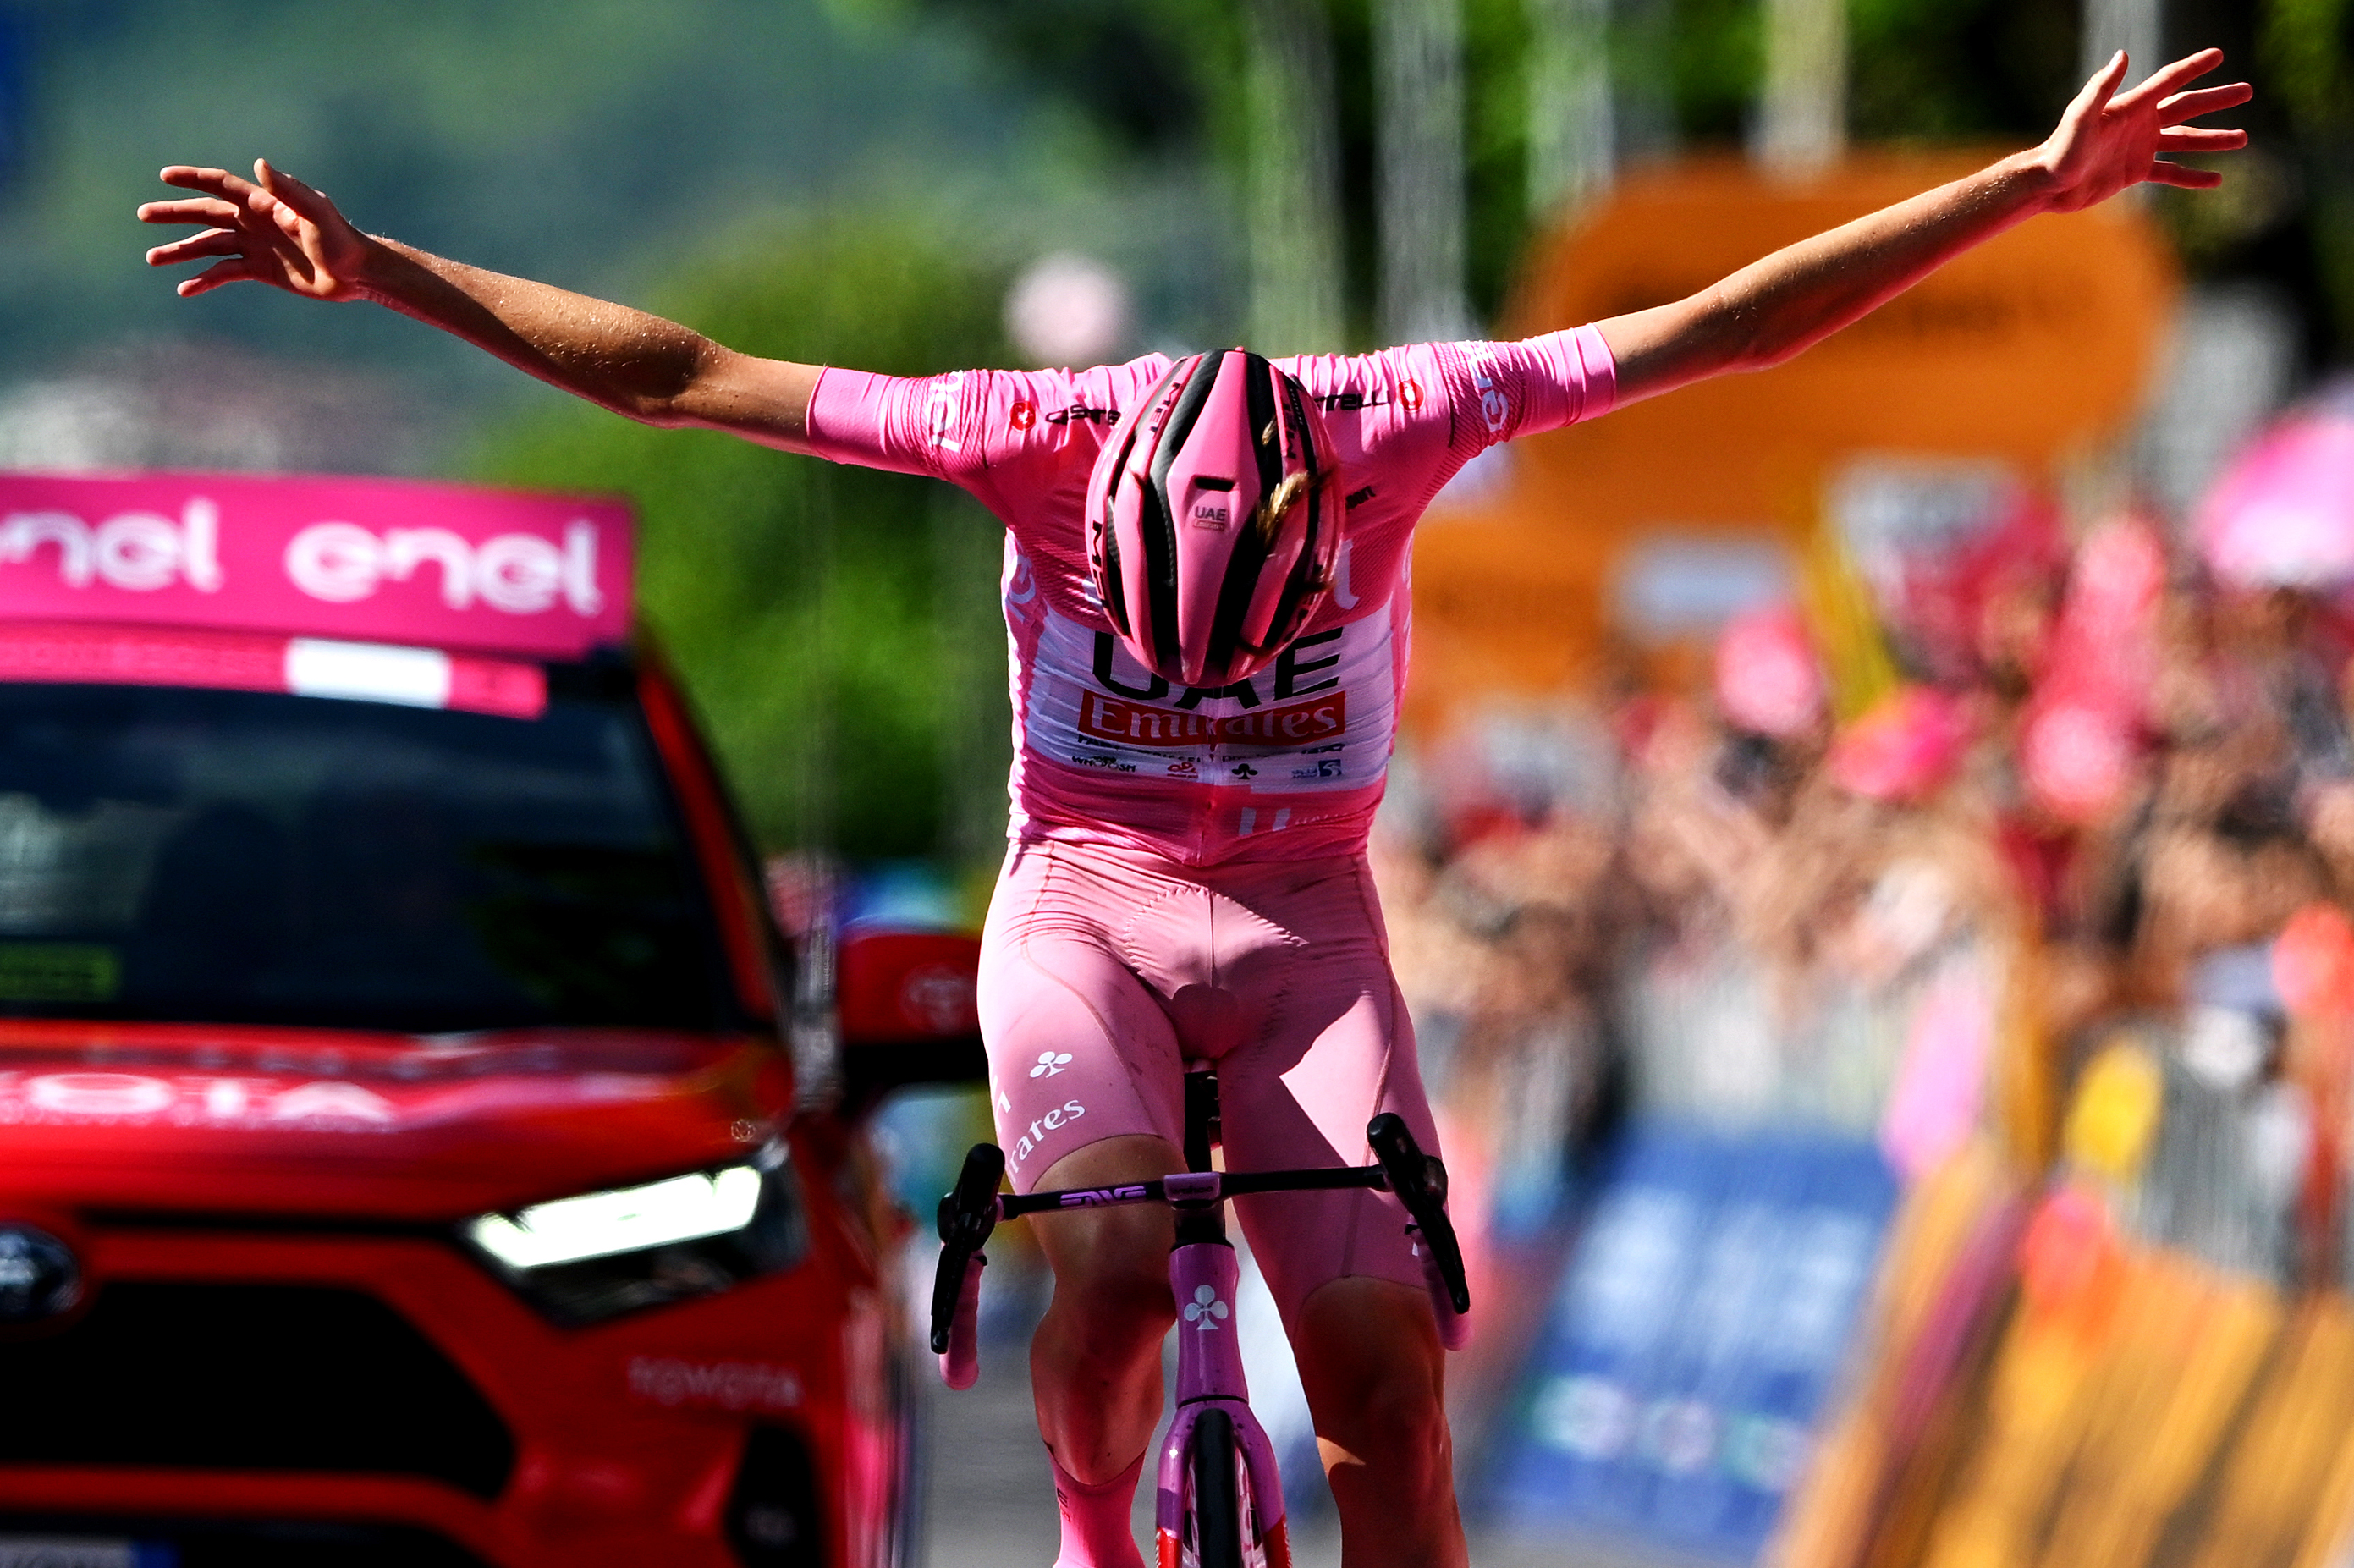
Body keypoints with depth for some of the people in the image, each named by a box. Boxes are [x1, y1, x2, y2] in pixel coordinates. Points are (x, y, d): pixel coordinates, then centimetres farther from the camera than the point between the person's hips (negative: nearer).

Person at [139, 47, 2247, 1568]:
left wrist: (2041, 182, -17)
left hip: (1301, 918, 1)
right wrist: (370, 270, -17)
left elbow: (1724, 328, -15)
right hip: (1084, 898, -1)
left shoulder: (1388, 427, -20)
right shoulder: (1050, 436, -21)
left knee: (1384, 1371, -13)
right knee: (1110, 1269, -30)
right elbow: (679, 375, -16)